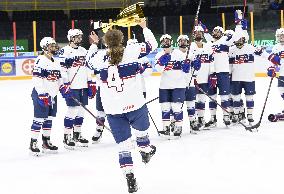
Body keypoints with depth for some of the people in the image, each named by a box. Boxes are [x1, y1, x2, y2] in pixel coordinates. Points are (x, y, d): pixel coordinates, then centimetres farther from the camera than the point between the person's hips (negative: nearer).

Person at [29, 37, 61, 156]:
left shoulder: (55, 62, 15)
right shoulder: (41, 61, -14)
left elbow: (58, 78, 26)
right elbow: (37, 78, -20)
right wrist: (42, 95, -23)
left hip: (52, 95, 9)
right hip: (41, 94, -9)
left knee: (49, 119, 12)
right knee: (39, 119, -8)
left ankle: (46, 142, 21)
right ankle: (33, 143, -4)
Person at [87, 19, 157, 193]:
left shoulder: (100, 56, 1)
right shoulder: (132, 51, -5)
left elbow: (91, 62, 24)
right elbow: (152, 44, 7)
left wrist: (95, 45, 38)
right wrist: (144, 28, 22)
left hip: (113, 109, 2)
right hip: (135, 104, -2)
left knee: (123, 142, 8)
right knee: (141, 128, 29)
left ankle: (130, 177, 2)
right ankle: (146, 150, 52)